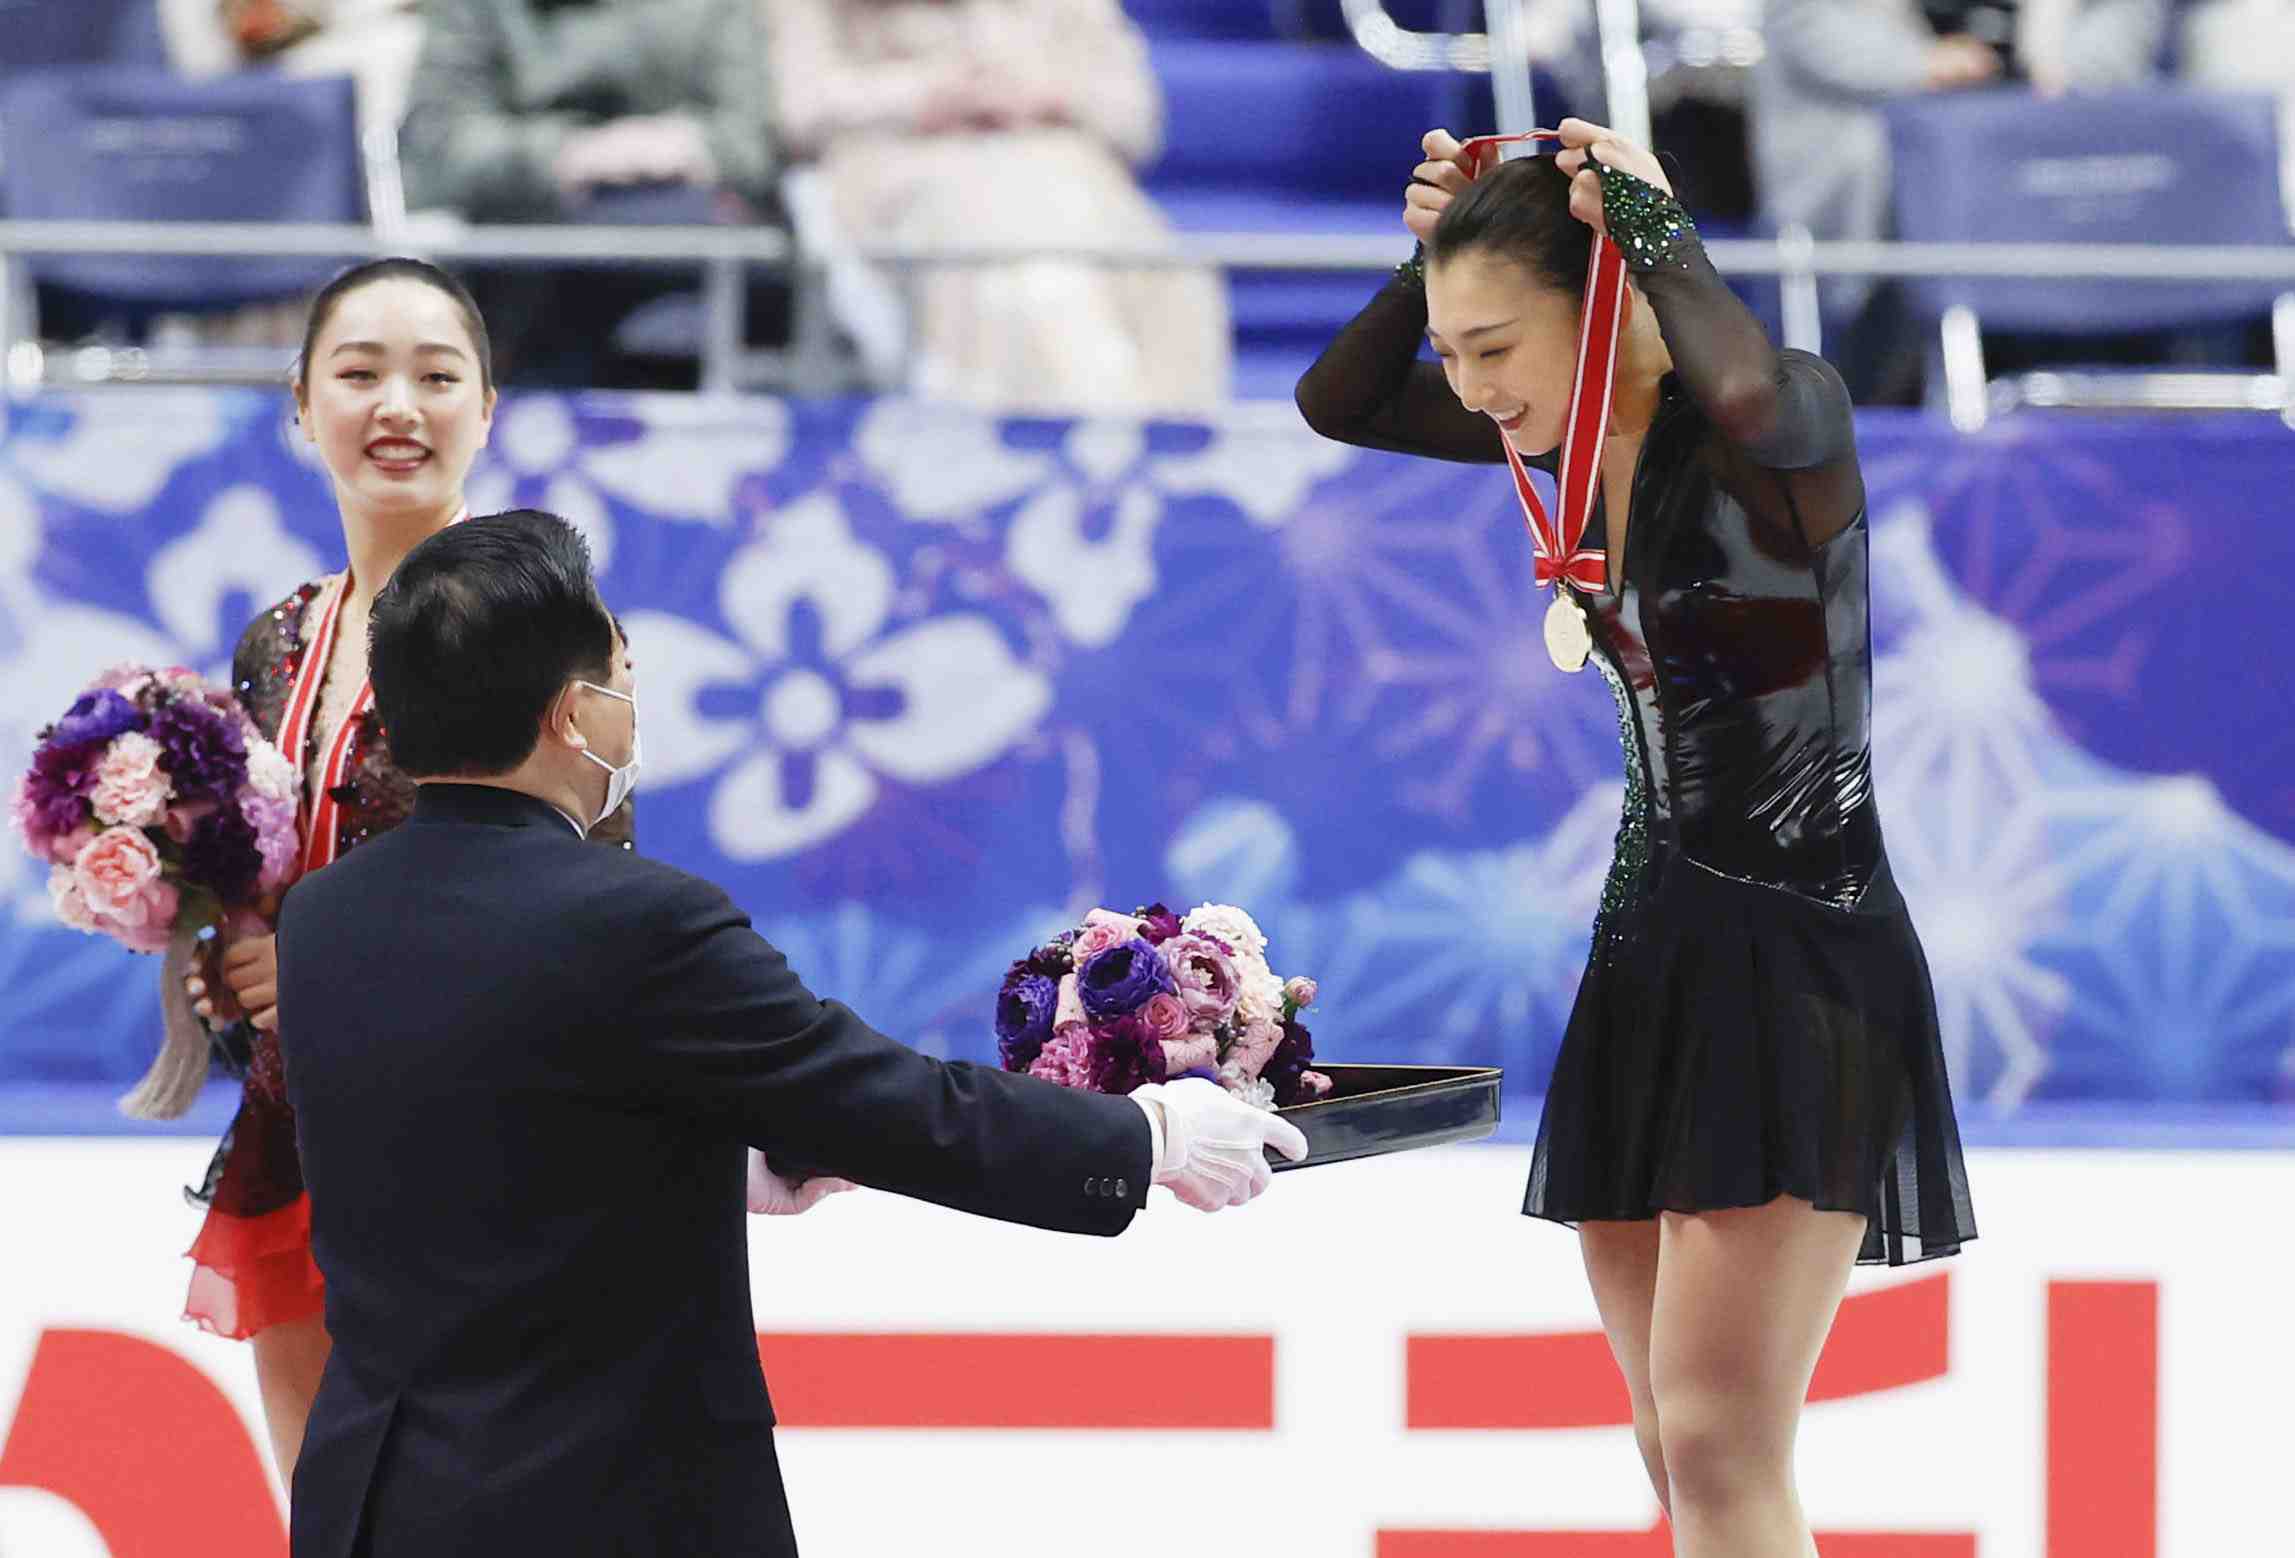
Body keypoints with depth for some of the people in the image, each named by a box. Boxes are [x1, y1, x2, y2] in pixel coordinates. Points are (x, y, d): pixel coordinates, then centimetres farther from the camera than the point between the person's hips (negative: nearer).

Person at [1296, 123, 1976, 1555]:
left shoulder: (1789, 425, -16)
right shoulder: (1585, 426, 6)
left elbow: (1754, 399, -41)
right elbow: (1336, 406, 16)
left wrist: (1656, 230, -24)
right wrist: (1439, 255, 0)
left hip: (1802, 948, -8)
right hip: (1651, 942, 8)